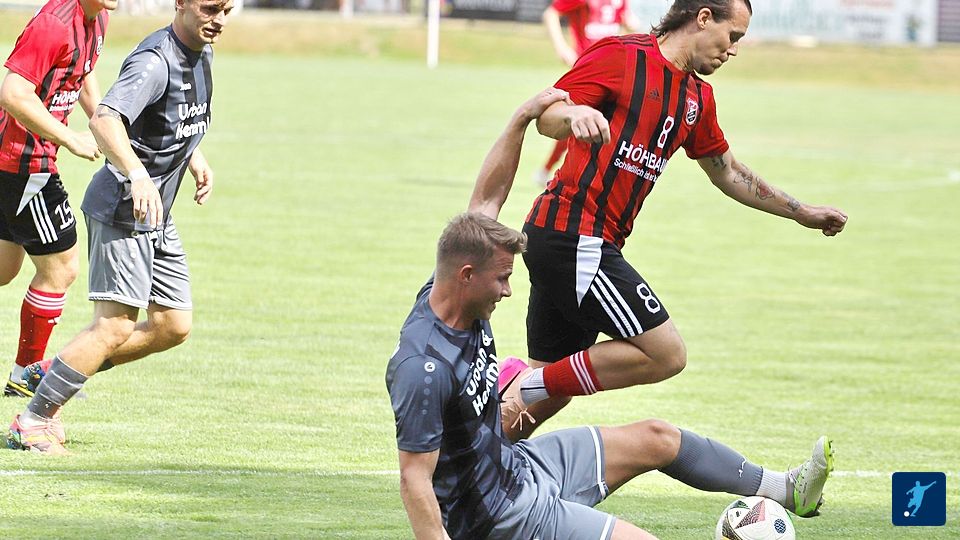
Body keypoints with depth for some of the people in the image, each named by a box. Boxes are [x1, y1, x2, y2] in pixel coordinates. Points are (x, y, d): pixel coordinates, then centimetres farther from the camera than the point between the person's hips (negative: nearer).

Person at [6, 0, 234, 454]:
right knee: (115, 327, -14)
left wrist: (194, 158, 18)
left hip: (157, 218, 9)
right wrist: (137, 174, -52)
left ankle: (51, 374, 18)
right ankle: (32, 423, -5)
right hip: (121, 210, -9)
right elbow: (105, 120, -38)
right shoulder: (155, 61, -22)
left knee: (173, 327, 8)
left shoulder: (202, 53, 9)